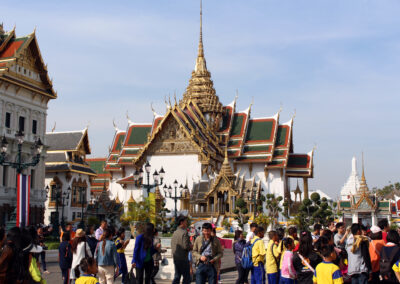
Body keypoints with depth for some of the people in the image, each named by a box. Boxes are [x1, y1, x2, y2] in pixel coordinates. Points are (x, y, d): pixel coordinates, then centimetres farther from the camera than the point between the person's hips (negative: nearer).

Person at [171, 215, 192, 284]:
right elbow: (186, 246, -22)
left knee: (177, 276, 14)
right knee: (186, 277, 0)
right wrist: (191, 247, -2)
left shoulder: (175, 232, 11)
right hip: (183, 258, -8)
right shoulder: (184, 232, -15)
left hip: (175, 257, 8)